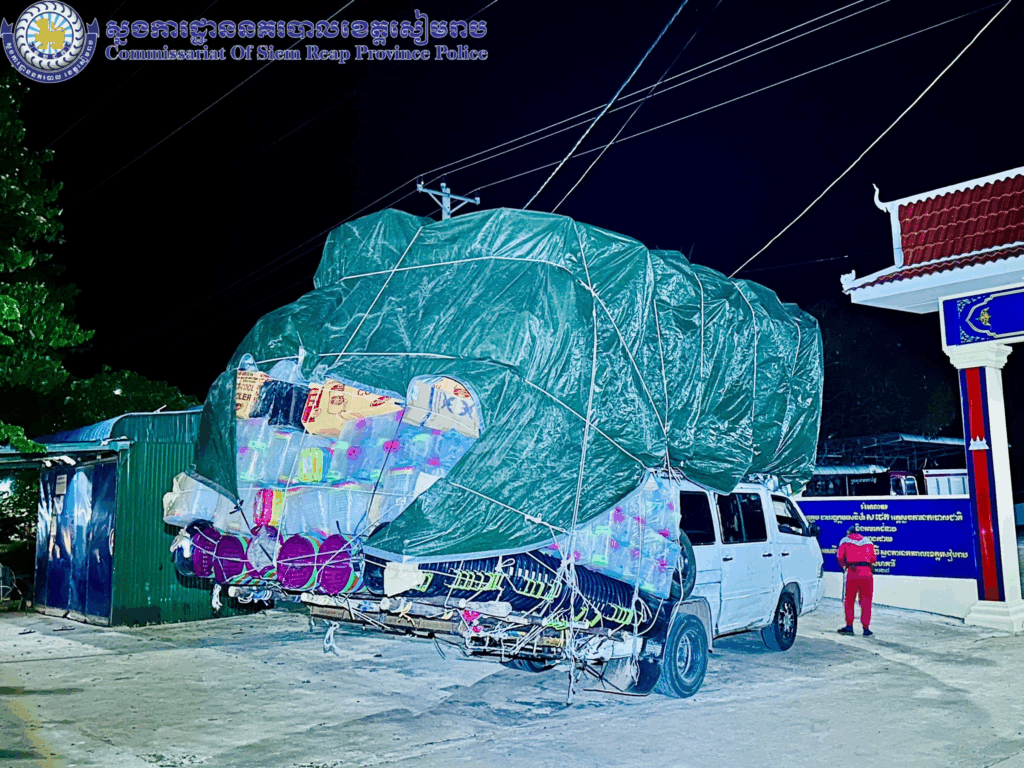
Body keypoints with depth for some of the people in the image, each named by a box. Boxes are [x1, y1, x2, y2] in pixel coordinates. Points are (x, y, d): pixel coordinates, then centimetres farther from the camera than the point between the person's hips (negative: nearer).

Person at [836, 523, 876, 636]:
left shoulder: (845, 540, 14)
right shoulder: (867, 541, 21)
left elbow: (839, 557, 3)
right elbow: (873, 559, 11)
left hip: (851, 572, -2)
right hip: (867, 572, 2)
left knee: (848, 600, 6)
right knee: (866, 602, 7)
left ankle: (849, 626, 2)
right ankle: (866, 629, 7)